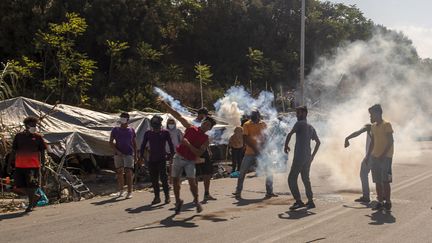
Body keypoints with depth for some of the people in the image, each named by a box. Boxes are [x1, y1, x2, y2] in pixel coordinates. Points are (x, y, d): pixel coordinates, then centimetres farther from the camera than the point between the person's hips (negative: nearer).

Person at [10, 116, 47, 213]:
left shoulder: (37, 137, 1)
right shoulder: (19, 136, 6)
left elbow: (42, 151, 6)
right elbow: (14, 150, 11)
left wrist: (42, 163, 1)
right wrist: (10, 163, 8)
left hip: (33, 165, -3)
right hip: (19, 165, 3)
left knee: (31, 185, -2)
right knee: (20, 185, 5)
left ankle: (30, 204, 15)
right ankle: (36, 196, 27)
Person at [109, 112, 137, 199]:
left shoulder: (131, 130, 7)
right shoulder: (115, 130, 5)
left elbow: (134, 143, 12)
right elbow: (111, 142, 4)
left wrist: (136, 155, 7)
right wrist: (117, 151, -9)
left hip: (129, 154, -1)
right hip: (118, 154, 1)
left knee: (128, 173, -9)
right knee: (119, 172, 7)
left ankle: (129, 192, -8)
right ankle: (121, 190, 20)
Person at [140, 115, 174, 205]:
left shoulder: (165, 133, 0)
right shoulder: (148, 133, 8)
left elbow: (170, 144, 4)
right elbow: (143, 145, 14)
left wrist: (171, 154, -3)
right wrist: (141, 156, 9)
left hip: (162, 158, -4)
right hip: (151, 159, 4)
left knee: (163, 177, -9)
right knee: (154, 179, 5)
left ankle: (167, 196, 1)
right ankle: (157, 197, 13)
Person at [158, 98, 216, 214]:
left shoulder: (206, 139, -4)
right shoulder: (191, 128, 1)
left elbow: (199, 153, -15)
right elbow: (177, 116, -3)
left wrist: (188, 145, -24)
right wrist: (165, 105, -9)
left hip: (190, 161, -2)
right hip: (179, 157, 2)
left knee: (192, 181, -16)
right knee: (175, 180, 5)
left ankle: (196, 201, 5)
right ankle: (178, 201, 23)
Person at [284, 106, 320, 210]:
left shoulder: (300, 123, -6)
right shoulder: (311, 127, 18)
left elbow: (290, 134, -19)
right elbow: (318, 142, 23)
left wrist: (286, 145, -6)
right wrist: (313, 155, 22)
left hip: (299, 157, -8)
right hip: (308, 158, 8)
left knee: (292, 179, -5)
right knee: (306, 179, 16)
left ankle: (298, 201, -13)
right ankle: (310, 201, 15)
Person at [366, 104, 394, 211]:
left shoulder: (386, 125, -9)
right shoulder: (373, 126, 13)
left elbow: (390, 141, -14)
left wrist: (383, 155, -20)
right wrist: (368, 155, 13)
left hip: (385, 157, -7)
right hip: (375, 157, 7)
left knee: (385, 181, -5)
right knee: (377, 181, 6)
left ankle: (387, 202, 4)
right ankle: (380, 202, 12)